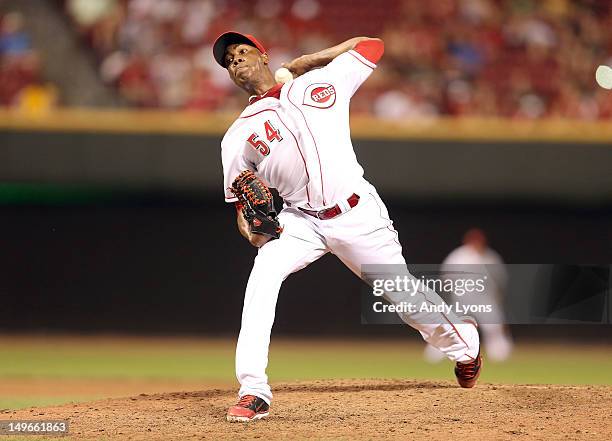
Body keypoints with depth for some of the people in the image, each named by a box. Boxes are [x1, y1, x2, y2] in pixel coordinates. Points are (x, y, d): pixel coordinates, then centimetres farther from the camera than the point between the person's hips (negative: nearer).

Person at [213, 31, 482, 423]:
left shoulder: (320, 81, 7)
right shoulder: (239, 136, 6)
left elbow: (372, 45, 17)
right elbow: (239, 204, 6)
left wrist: (307, 61, 14)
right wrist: (252, 229, -17)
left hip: (359, 216, 0)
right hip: (300, 221, 0)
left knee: (403, 294, 7)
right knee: (263, 278, -27)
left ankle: (466, 348, 37)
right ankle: (254, 392, -28)